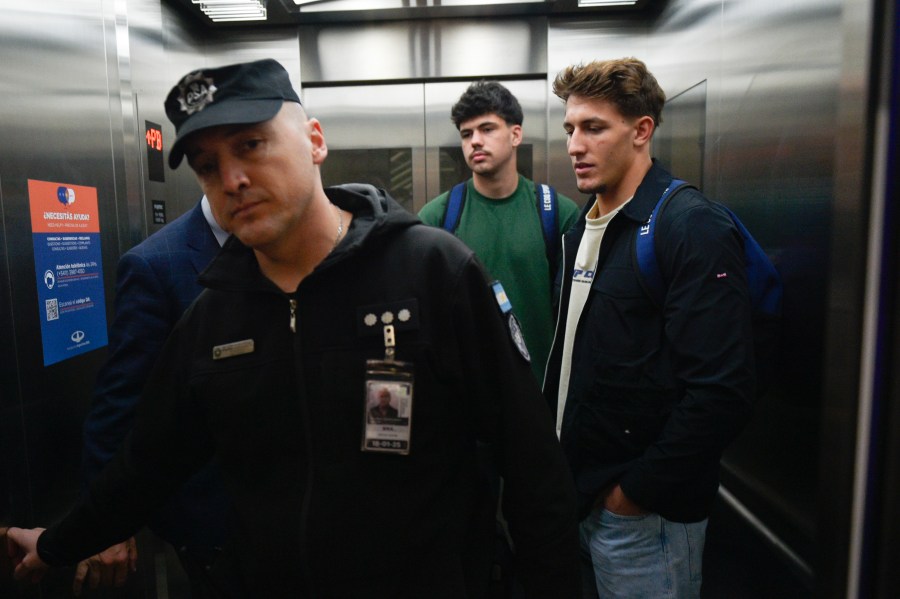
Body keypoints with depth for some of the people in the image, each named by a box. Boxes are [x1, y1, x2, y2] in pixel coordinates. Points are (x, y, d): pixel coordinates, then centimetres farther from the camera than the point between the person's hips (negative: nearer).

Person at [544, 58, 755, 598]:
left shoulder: (695, 228, -16)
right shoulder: (583, 228, 8)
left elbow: (723, 390, -23)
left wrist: (638, 488, -16)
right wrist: (560, 462, 7)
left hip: (645, 512, -7)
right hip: (581, 492, 7)